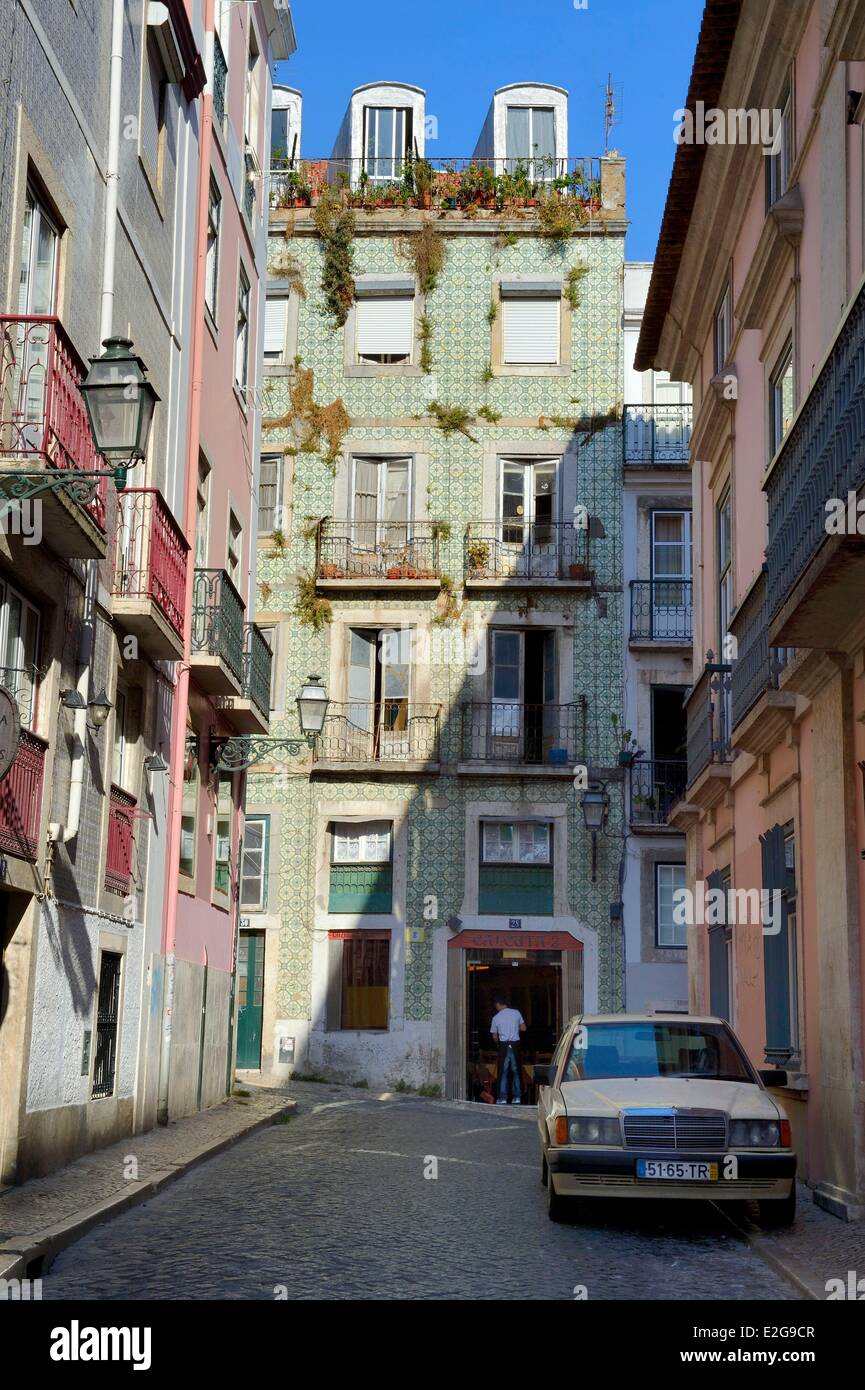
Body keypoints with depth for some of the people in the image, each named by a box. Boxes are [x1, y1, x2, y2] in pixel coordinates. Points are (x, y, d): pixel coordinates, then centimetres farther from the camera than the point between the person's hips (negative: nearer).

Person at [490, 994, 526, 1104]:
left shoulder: (496, 1018, -4)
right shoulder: (516, 1013, 1)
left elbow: (494, 1036, 4)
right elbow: (523, 1028, 8)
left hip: (504, 1045, -2)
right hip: (515, 1044, 2)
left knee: (503, 1072, 3)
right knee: (516, 1071, 10)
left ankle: (503, 1098, -2)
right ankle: (517, 1097, 8)